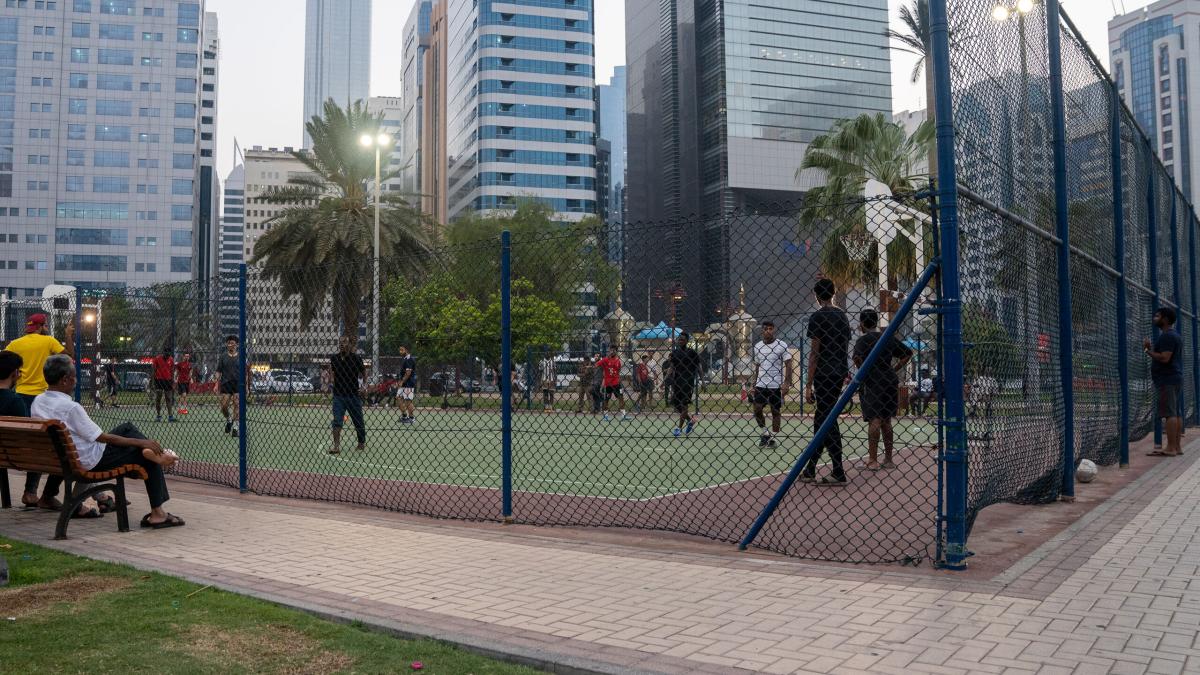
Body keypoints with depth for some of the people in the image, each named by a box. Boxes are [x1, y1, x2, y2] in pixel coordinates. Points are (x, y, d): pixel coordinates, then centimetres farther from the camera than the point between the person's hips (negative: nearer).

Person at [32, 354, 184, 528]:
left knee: (128, 428, 21)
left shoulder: (37, 401, -1)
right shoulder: (70, 407, -27)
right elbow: (103, 438, -23)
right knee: (149, 459, -2)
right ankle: (157, 513, 1)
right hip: (91, 461, -9)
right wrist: (141, 442, -17)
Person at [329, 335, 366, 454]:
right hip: (338, 395, 2)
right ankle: (336, 446, -10)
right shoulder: (334, 358, 3)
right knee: (337, 421, -9)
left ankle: (362, 442, 29)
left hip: (354, 395, -2)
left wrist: (363, 387, -5)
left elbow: (364, 373, 5)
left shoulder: (356, 358, -7)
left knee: (358, 422, 10)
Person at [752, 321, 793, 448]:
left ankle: (772, 438, 11)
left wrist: (787, 383, -15)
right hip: (761, 385, 3)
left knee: (776, 412, 2)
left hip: (776, 385, -3)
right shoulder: (757, 346, 9)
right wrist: (754, 384, 12)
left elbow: (788, 364, -6)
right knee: (757, 409, -7)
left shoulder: (782, 345, -4)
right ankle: (764, 434, 11)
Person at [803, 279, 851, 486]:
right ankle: (809, 471, 17)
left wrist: (809, 385, -11)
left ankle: (838, 473, -1)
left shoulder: (818, 317, -10)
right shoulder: (843, 315, 13)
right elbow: (845, 348, 16)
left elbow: (814, 353, -13)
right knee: (820, 421, 12)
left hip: (824, 375, -8)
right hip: (839, 373, 8)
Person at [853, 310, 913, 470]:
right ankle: (888, 459, 21)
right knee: (886, 421, 14)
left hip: (871, 384, -5)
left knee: (874, 421, -7)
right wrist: (894, 370, 13)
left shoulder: (862, 340, -7)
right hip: (890, 382, 6)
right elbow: (908, 353, 16)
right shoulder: (889, 338, 10)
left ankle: (873, 460, -11)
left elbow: (857, 358, -25)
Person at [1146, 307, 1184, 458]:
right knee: (1177, 413, 9)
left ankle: (1170, 448, -14)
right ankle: (1176, 447, 11)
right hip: (1175, 378, 11)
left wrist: (1148, 350, -11)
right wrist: (1151, 349, 17)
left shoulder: (1167, 336, -13)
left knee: (1170, 413, -12)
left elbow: (1164, 358, -22)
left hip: (1167, 380, -11)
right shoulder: (1175, 335, 21)